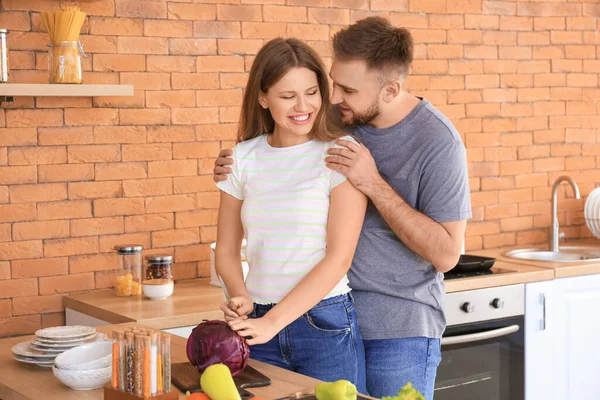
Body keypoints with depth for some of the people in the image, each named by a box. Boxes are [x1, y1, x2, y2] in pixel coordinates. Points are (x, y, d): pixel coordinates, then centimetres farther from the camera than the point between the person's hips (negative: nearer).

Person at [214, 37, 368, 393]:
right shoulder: (244, 158, 4)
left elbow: (339, 258, -12)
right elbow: (226, 251, 9)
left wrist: (272, 322, -16)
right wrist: (242, 300, -10)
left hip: (327, 324, -3)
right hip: (262, 325, 3)